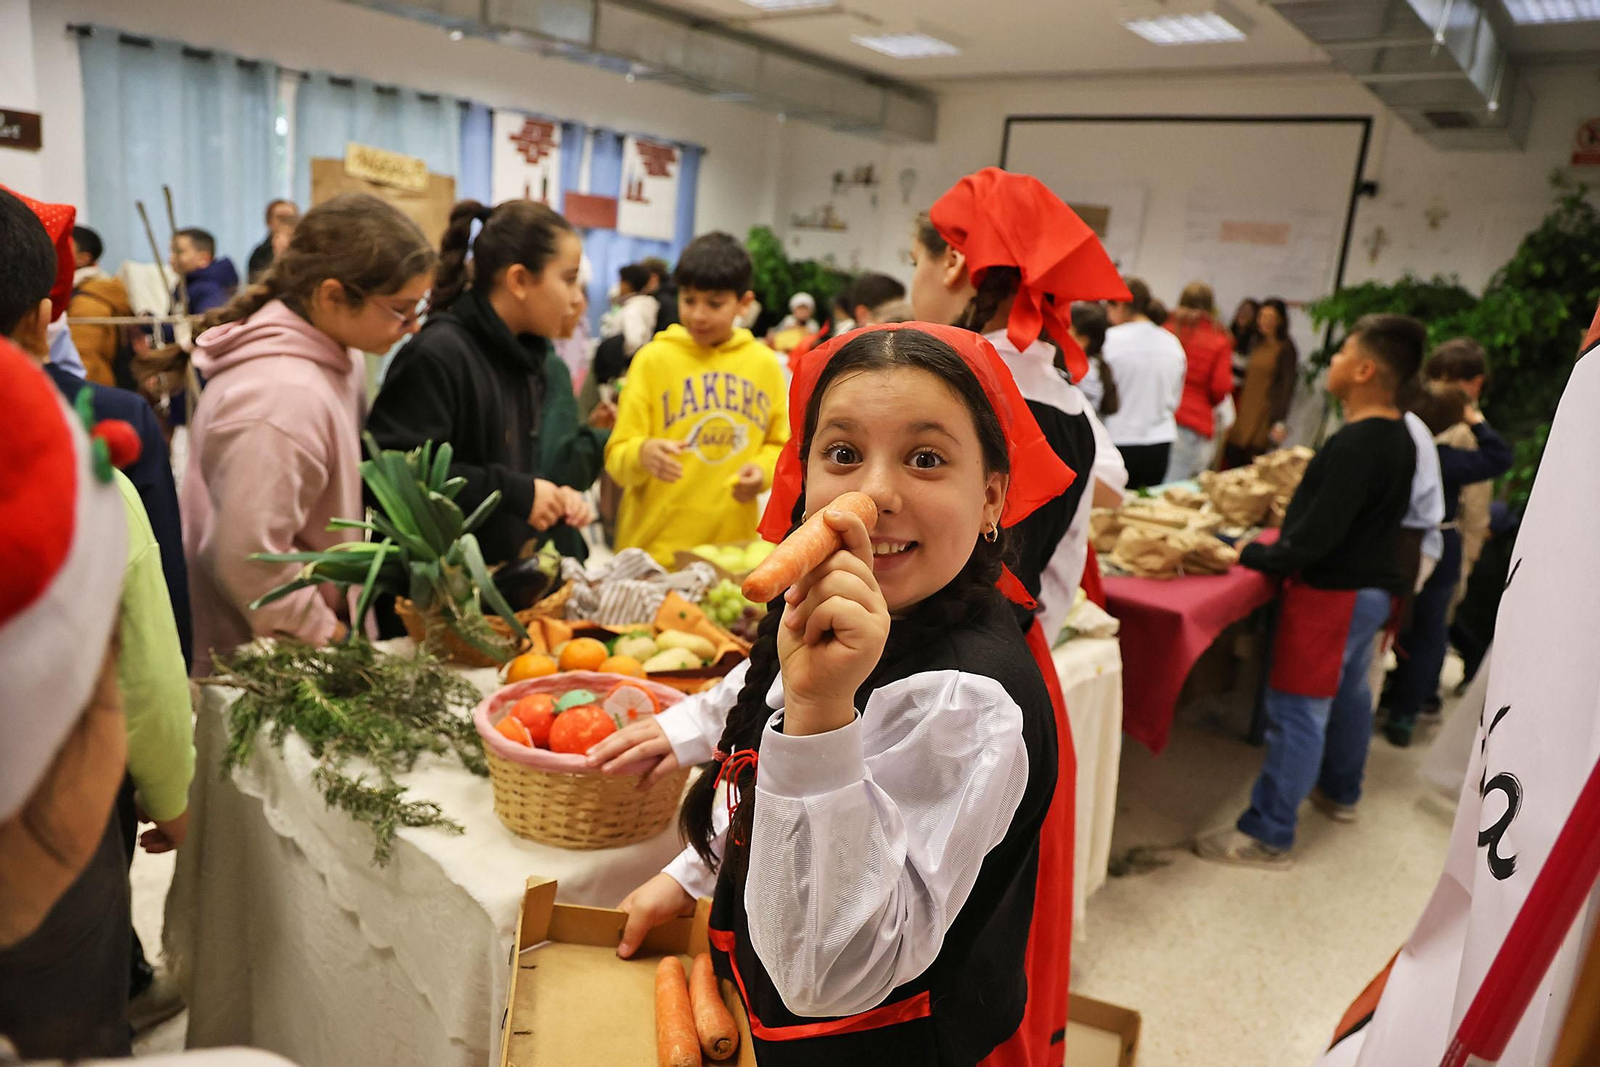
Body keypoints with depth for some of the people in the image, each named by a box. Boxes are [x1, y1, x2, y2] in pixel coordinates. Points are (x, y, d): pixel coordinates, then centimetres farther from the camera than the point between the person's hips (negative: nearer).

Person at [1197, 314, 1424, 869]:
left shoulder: (1355, 446, -25)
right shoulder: (1398, 437, 6)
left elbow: (1315, 540, -26)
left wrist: (1249, 556, -15)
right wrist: (1288, 530, 11)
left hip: (1333, 592, -10)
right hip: (1372, 585, 10)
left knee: (1297, 712, -4)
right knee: (1349, 692, 24)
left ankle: (1267, 837, 4)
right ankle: (1340, 793, 44)